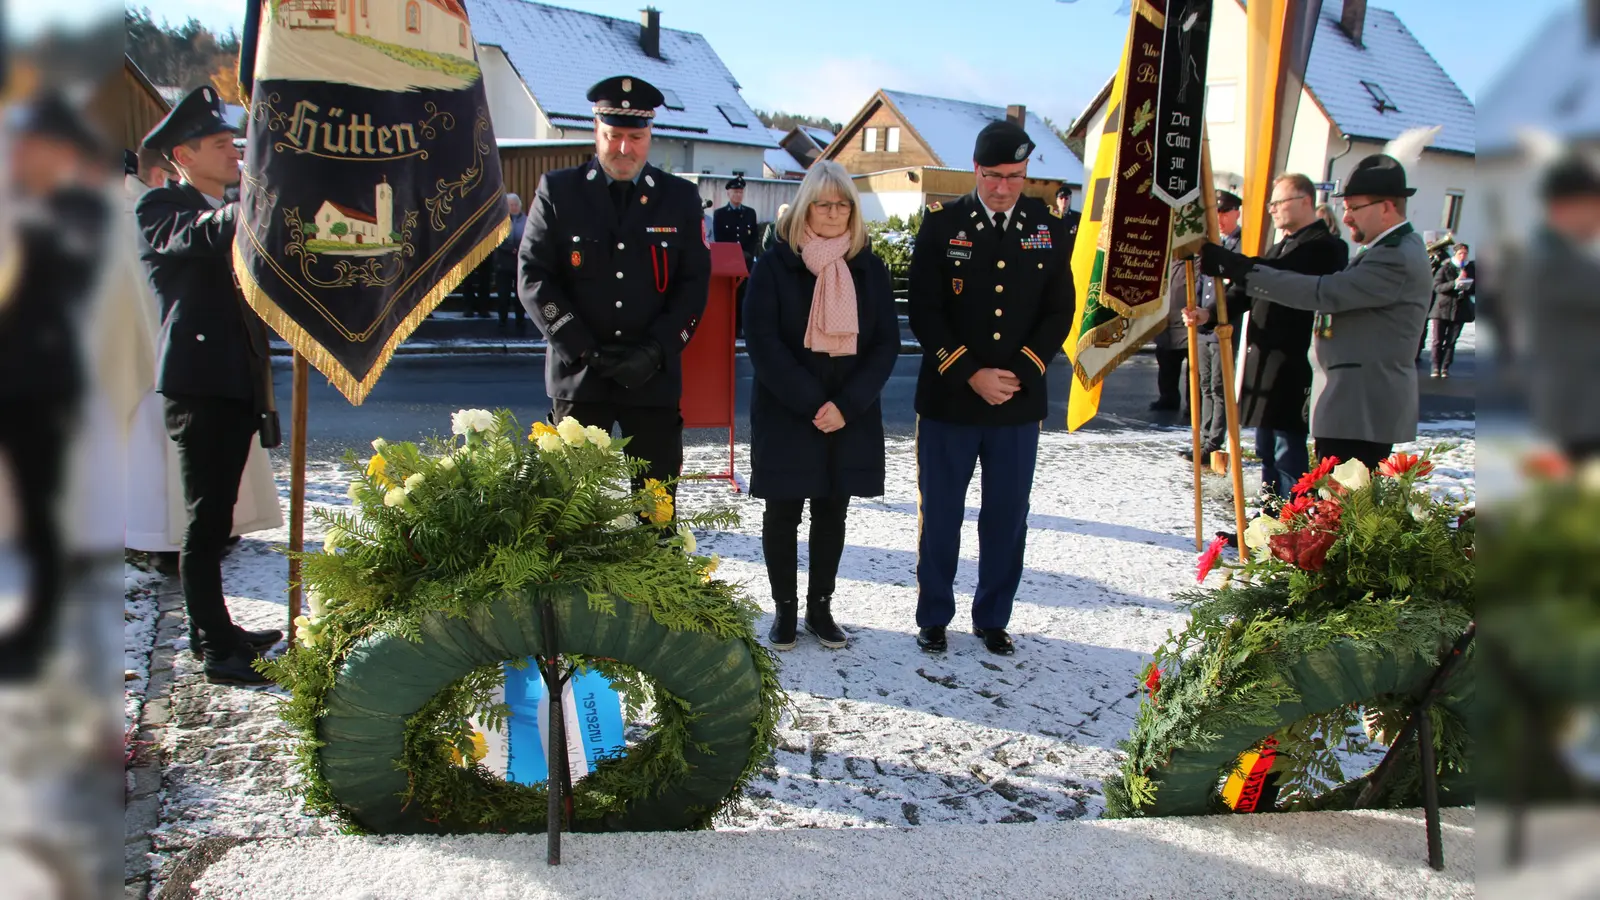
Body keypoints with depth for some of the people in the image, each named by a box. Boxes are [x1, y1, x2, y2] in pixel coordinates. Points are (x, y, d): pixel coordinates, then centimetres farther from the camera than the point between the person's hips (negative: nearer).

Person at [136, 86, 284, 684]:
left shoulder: (230, 214, 22)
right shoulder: (160, 208, -4)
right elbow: (200, 237, -26)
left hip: (237, 383, 8)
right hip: (198, 382, -8)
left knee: (216, 520, 15)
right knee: (205, 522, -6)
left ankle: (220, 631, 24)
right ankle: (218, 652, -3)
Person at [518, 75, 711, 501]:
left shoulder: (680, 197, 8)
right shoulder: (557, 191, 4)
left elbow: (695, 282, 4)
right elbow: (533, 278, -1)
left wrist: (655, 350, -10)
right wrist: (586, 351, -11)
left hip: (654, 378, 1)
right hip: (578, 375, -1)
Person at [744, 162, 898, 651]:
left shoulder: (869, 267, 5)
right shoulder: (774, 265, -3)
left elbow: (887, 342, 1)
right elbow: (763, 343, -10)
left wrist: (847, 405, -11)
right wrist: (812, 404, -17)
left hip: (851, 417, 3)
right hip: (785, 414, -2)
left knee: (832, 512, 10)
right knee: (782, 513, 4)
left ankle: (820, 606, 21)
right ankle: (785, 609, 17)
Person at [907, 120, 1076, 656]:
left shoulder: (1049, 230, 5)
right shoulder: (942, 224, -2)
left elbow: (1060, 313, 5)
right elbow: (924, 313, -6)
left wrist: (1019, 372, -9)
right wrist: (971, 375, -13)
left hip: (1019, 404, 2)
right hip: (948, 398, -2)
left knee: (1007, 518, 9)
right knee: (940, 514, 8)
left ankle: (993, 618, 25)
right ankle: (933, 617, 23)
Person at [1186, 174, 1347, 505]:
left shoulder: (1325, 248, -10)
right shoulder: (1280, 248, 20)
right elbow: (1248, 290, 14)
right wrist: (1210, 313, -3)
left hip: (1292, 369, -9)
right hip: (1263, 363, 9)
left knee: (1288, 451, -5)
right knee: (1266, 449, 15)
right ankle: (1269, 511, 25)